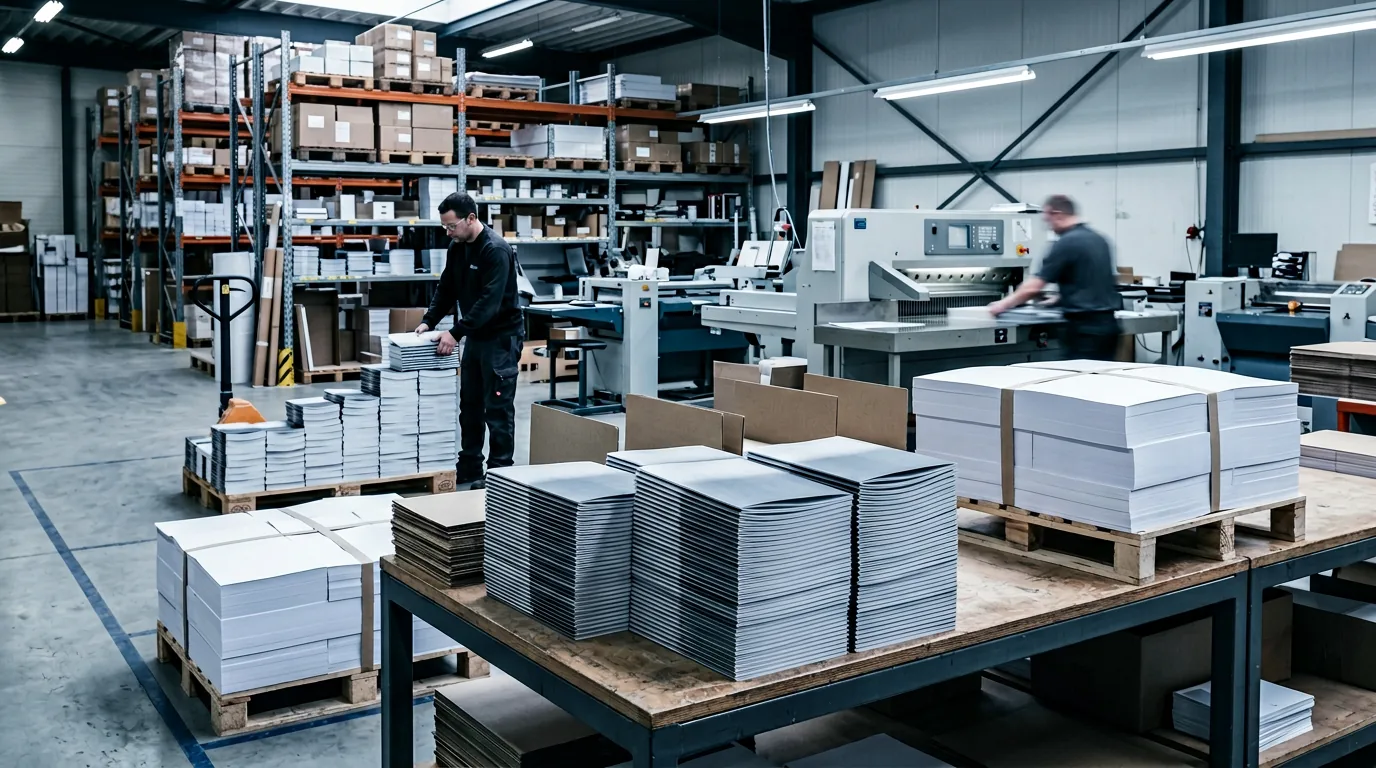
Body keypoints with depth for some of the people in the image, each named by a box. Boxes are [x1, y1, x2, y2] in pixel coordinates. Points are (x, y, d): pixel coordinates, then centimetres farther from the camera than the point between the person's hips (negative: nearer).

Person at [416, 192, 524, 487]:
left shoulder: (496, 250, -22)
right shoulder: (457, 247, 5)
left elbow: (489, 301, -28)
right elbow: (446, 289, 12)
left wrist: (456, 332, -30)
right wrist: (428, 321, -1)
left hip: (502, 336, -9)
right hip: (476, 335, 9)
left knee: (497, 407, -4)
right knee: (469, 404, 13)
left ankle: (500, 471, 5)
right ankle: (470, 467, 22)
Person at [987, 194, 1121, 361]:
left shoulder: (1066, 243, -12)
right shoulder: (1099, 239, 14)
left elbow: (1033, 287, -14)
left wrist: (1005, 303, -1)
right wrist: (1060, 297, 32)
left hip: (1085, 326, -8)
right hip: (1108, 323, 9)